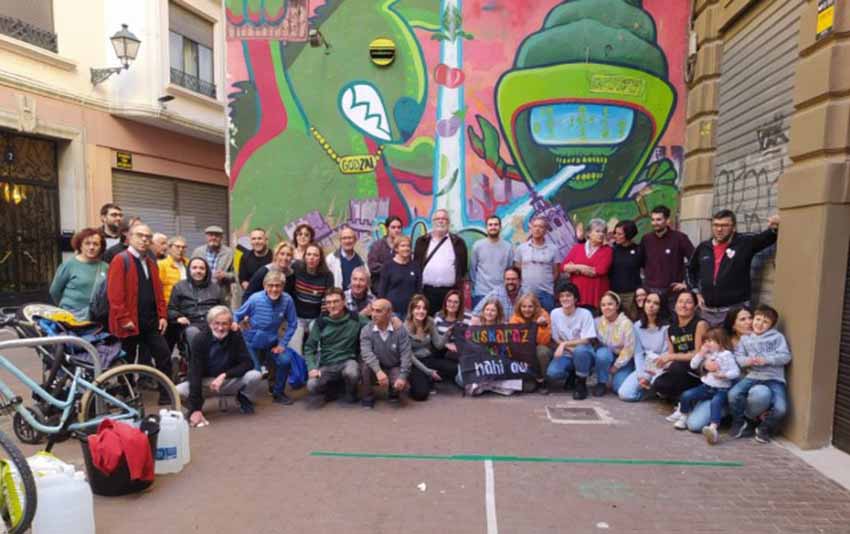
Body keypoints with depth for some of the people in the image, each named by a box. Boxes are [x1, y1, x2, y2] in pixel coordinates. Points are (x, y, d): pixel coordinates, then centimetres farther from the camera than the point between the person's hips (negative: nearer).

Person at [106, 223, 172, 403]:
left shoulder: (151, 263, 15)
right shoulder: (120, 260, -8)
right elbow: (114, 293, -15)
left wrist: (162, 315, 8)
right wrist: (124, 318, -18)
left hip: (151, 321, 7)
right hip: (130, 322, -6)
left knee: (164, 355, 4)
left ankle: (166, 394, 12)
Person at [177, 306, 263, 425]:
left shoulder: (236, 336, -15)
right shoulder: (199, 339, -19)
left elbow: (247, 363, -16)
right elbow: (195, 373, -25)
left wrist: (224, 375, -31)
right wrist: (195, 408, -32)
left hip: (230, 381, 1)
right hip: (205, 382, 0)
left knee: (255, 376, -27)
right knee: (178, 391, -28)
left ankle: (244, 399, 7)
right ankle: (194, 409, 7)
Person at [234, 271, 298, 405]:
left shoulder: (287, 300, -19)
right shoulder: (255, 299, -21)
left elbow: (292, 324, -8)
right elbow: (237, 316, -8)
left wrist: (282, 344, -10)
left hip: (272, 342, 2)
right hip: (252, 342, -2)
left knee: (285, 360, -19)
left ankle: (278, 393, 9)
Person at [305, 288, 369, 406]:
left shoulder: (355, 318, -4)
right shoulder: (321, 322, 0)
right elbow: (309, 347, 1)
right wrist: (312, 368, -12)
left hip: (347, 360, -1)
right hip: (326, 365, 1)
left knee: (351, 373, -36)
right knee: (312, 385, -27)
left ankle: (351, 393, 1)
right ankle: (328, 388, 11)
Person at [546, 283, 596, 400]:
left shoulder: (585, 314, -13)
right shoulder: (555, 313, -4)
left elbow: (585, 340, -15)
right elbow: (556, 339, 0)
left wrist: (564, 344, -21)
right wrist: (570, 349, -15)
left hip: (584, 353, -2)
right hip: (566, 354, 2)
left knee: (580, 350, -39)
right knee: (552, 374, -28)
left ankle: (581, 384, -11)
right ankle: (571, 374, 10)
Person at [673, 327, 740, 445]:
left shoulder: (727, 355, -6)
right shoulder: (706, 354, 11)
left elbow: (736, 372, -10)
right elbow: (693, 365, 6)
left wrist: (723, 375, -27)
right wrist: (701, 353, -5)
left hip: (721, 389, -5)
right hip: (706, 387, 6)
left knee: (716, 402, -36)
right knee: (686, 395, -13)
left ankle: (713, 428, -51)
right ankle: (683, 417, 6)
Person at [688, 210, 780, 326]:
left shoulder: (745, 243, -1)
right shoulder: (703, 247, 9)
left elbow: (766, 237, -15)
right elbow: (692, 270, 22)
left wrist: (774, 228, -38)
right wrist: (696, 292, 12)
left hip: (735, 310, -4)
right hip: (707, 310, 4)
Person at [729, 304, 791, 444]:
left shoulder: (777, 337, 7)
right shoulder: (745, 338, 14)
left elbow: (786, 356, -3)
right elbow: (737, 356, 7)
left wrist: (766, 360, -17)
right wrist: (747, 361, -15)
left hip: (774, 379, -1)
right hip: (753, 376, 1)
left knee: (780, 409, -22)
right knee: (733, 394, -24)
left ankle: (764, 429, 11)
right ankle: (739, 422, 5)